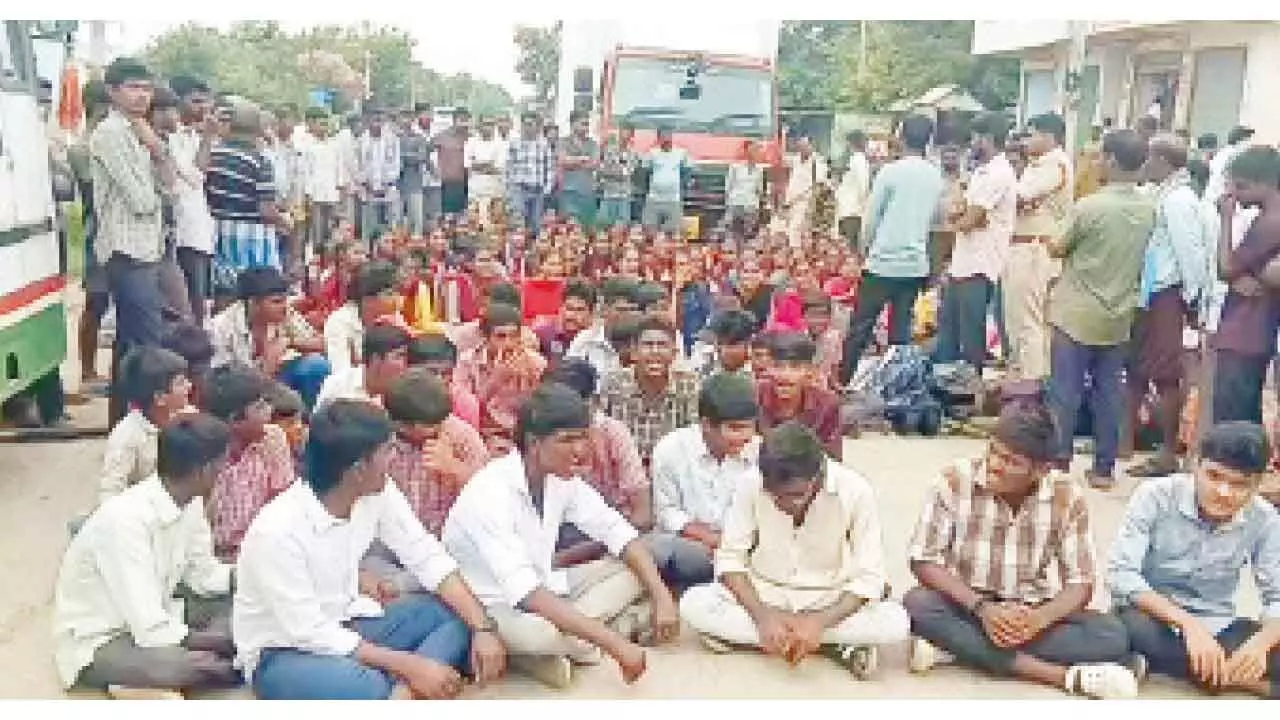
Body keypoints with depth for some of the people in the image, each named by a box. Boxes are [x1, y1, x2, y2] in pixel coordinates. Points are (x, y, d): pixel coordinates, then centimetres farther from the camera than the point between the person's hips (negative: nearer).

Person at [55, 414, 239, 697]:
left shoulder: (189, 501, -7)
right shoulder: (125, 519, -31)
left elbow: (204, 578, 4)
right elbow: (152, 632, -31)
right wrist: (235, 642, -22)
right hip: (97, 642, -9)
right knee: (200, 664, -35)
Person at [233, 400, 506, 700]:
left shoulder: (378, 494, -10)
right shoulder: (277, 530, -28)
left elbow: (429, 558, -5)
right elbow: (311, 635, -26)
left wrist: (483, 628, -17)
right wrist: (409, 665, -27)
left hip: (343, 627, 7)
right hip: (283, 652, -7)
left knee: (458, 614, -11)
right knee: (367, 688, -38)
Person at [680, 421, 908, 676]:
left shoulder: (855, 491, -20)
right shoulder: (751, 484, -18)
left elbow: (869, 577, -16)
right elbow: (730, 558, -11)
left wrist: (819, 622, -30)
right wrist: (762, 615, -27)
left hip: (829, 603, -1)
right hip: (763, 596, 2)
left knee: (896, 622, -29)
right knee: (693, 604, -27)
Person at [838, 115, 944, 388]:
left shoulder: (890, 171, -11)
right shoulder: (937, 176, 3)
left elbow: (872, 217, -5)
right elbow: (935, 218, 12)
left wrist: (867, 245, 11)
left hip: (884, 261, -4)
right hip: (916, 263, 4)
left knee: (861, 326, 4)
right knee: (901, 328, 11)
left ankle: (844, 379, 9)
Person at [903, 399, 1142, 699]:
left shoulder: (1066, 497, -11)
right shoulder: (955, 481, -15)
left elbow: (1080, 583, -9)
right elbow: (923, 560, -14)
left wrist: (1037, 620, -30)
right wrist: (982, 609, -27)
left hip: (1031, 612, 1)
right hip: (969, 606, -1)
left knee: (1113, 635, -24)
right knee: (918, 604, -33)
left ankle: (959, 645, -27)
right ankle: (1068, 676, -32)